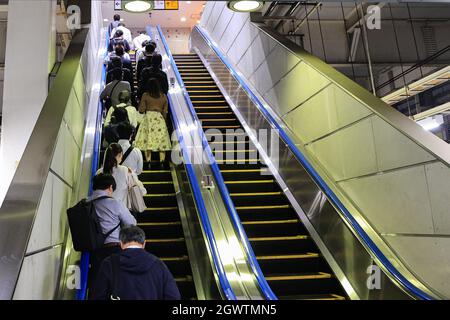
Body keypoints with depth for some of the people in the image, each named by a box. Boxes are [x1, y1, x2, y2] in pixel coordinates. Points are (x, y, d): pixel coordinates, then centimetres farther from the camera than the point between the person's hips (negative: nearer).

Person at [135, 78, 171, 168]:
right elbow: (165, 111, 9)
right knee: (161, 141, 4)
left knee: (147, 141, 1)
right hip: (160, 119, 2)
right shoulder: (163, 96, 6)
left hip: (148, 118, -2)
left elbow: (141, 110, 0)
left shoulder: (145, 95, -1)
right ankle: (162, 161, 0)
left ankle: (148, 161, -5)